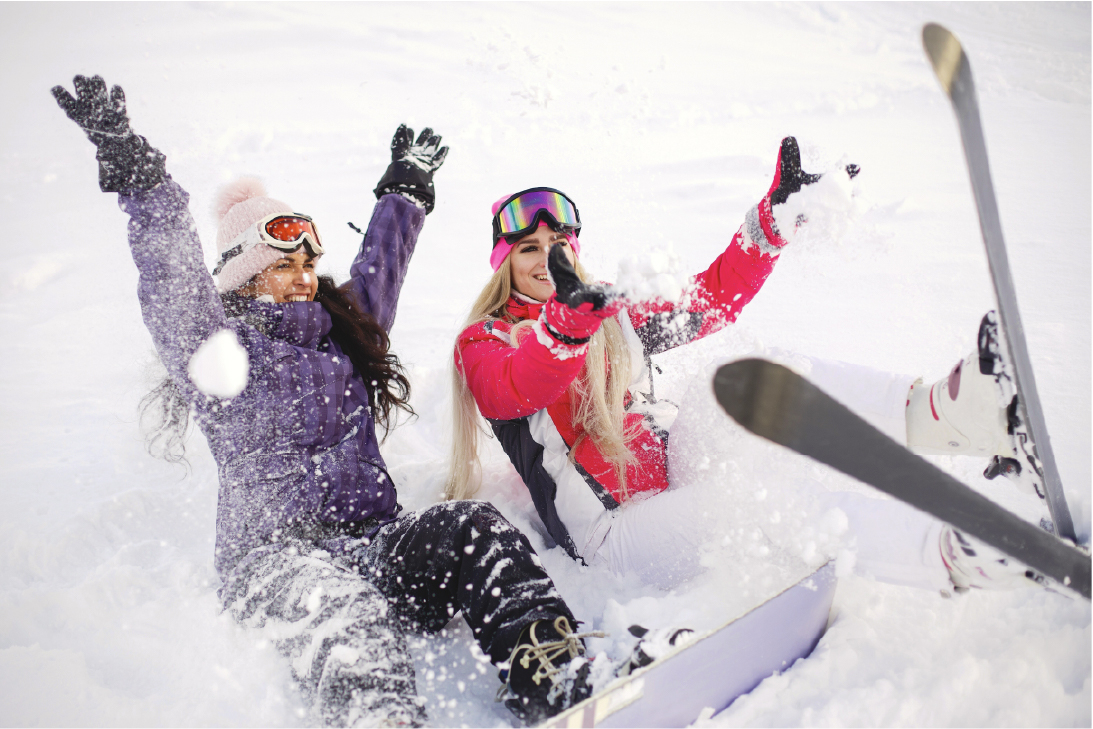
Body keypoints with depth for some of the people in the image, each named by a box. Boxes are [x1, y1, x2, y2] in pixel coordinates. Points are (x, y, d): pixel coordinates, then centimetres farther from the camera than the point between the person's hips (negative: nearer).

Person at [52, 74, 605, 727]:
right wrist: (137, 177, -20)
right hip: (272, 557, -5)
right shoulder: (219, 349, 6)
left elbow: (380, 265, 35)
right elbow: (173, 284, -10)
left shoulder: (345, 331, 22)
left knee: (470, 527, -25)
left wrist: (406, 189, 46)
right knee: (336, 599, -38)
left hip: (375, 542, 5)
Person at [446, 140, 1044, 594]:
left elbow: (712, 300, 18)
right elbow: (508, 392, -21)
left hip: (676, 474, 6)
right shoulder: (483, 342, 3)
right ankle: (950, 552, -44)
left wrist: (777, 217, 9)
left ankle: (938, 412, -36)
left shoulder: (613, 317, 18)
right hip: (610, 532, -5)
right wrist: (569, 318, -40)